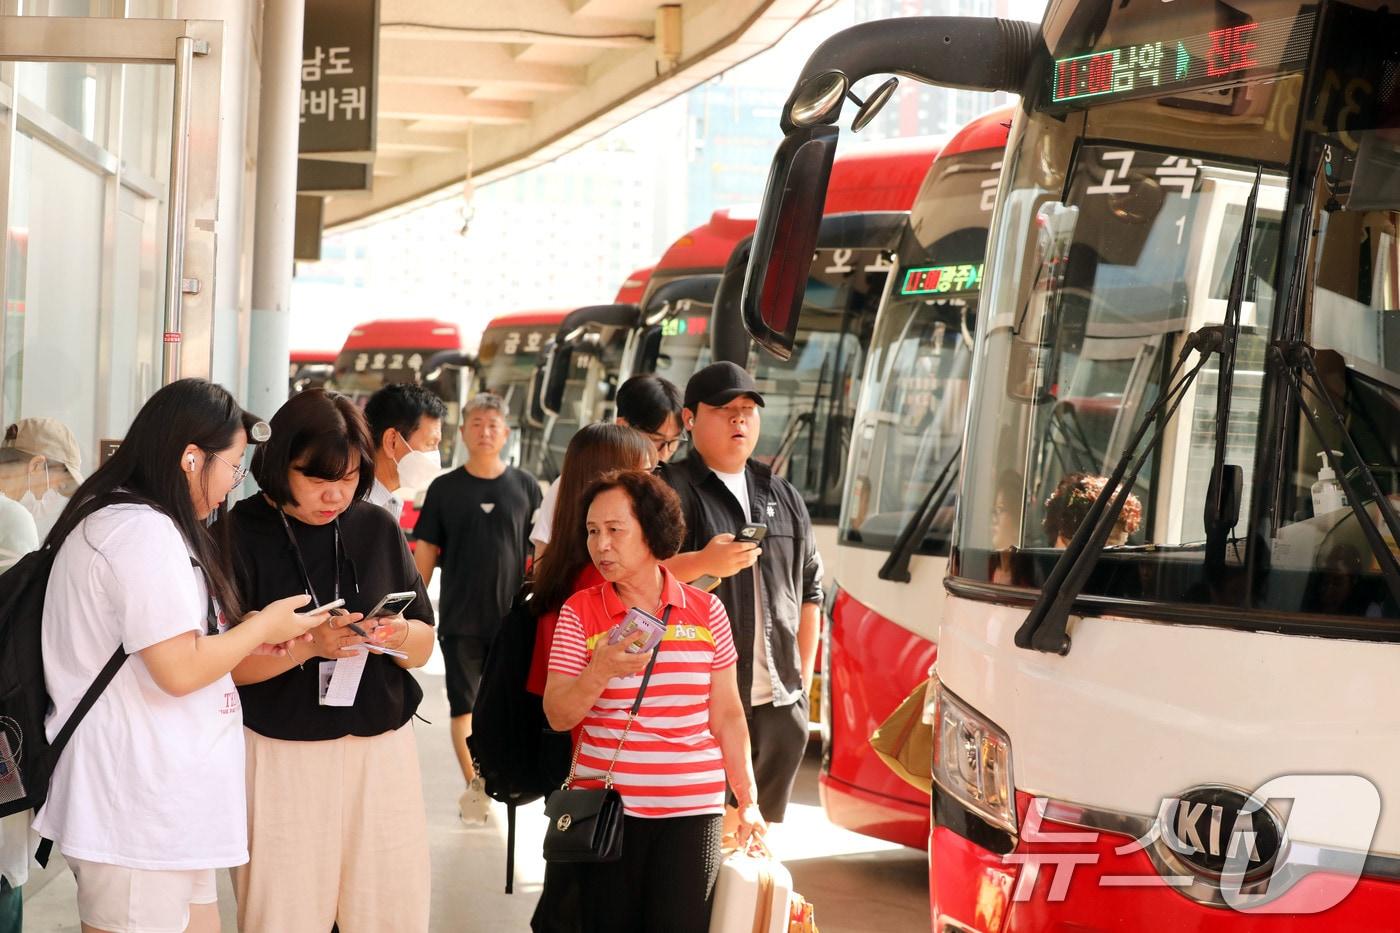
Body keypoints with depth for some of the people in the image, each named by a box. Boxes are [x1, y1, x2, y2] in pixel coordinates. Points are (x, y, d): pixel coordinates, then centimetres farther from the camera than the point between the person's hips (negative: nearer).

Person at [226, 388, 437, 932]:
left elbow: (424, 648, 11)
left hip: (381, 747, 3)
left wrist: (398, 636, -11)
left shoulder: (378, 528, 7)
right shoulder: (241, 535, -4)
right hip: (281, 754, -3)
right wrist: (307, 646, -23)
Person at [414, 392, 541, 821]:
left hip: (512, 619, 0)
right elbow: (425, 551, 5)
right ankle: (474, 786, 9)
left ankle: (482, 786, 14)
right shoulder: (445, 488, 3)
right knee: (463, 705, 3)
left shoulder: (524, 487, 3)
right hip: (460, 619, 0)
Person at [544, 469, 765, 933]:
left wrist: (748, 800, 10)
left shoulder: (706, 611, 3)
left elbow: (727, 716, 9)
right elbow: (558, 716, -3)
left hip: (692, 808, 0)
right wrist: (601, 671, -21)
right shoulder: (580, 612, 1)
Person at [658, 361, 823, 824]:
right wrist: (704, 562, -31)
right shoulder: (670, 490, -2)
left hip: (780, 700, 6)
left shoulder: (782, 495, 18)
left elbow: (809, 590, 22)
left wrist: (804, 676, 17)